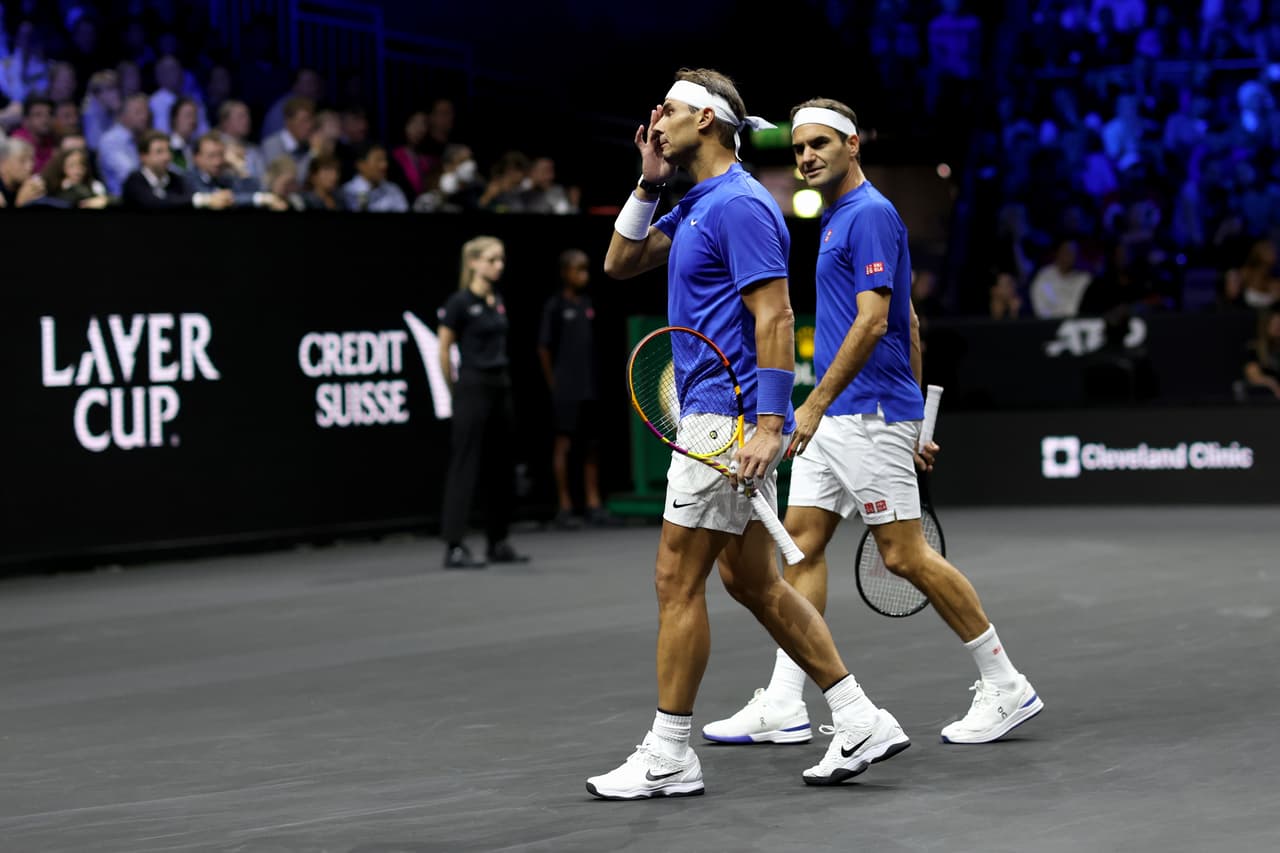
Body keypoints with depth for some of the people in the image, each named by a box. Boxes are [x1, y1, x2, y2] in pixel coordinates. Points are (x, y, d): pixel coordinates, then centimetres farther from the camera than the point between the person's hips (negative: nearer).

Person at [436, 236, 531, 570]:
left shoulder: (498, 301, 11)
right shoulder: (460, 302, -11)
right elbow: (444, 350, -7)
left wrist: (501, 377, 16)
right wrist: (455, 390, 0)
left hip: (501, 388, 8)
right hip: (473, 390, -8)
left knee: (501, 466, 10)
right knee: (466, 466, -7)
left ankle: (498, 543, 18)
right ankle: (454, 547, -6)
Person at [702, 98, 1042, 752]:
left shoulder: (870, 214, -12)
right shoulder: (838, 218, 18)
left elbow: (872, 321, -21)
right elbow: (907, 324, 21)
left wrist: (817, 402, -25)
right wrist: (913, 422, 22)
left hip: (869, 415, -10)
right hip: (833, 419, 10)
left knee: (906, 555, -6)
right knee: (801, 543, 5)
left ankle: (1005, 688, 4)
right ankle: (782, 707, 6)